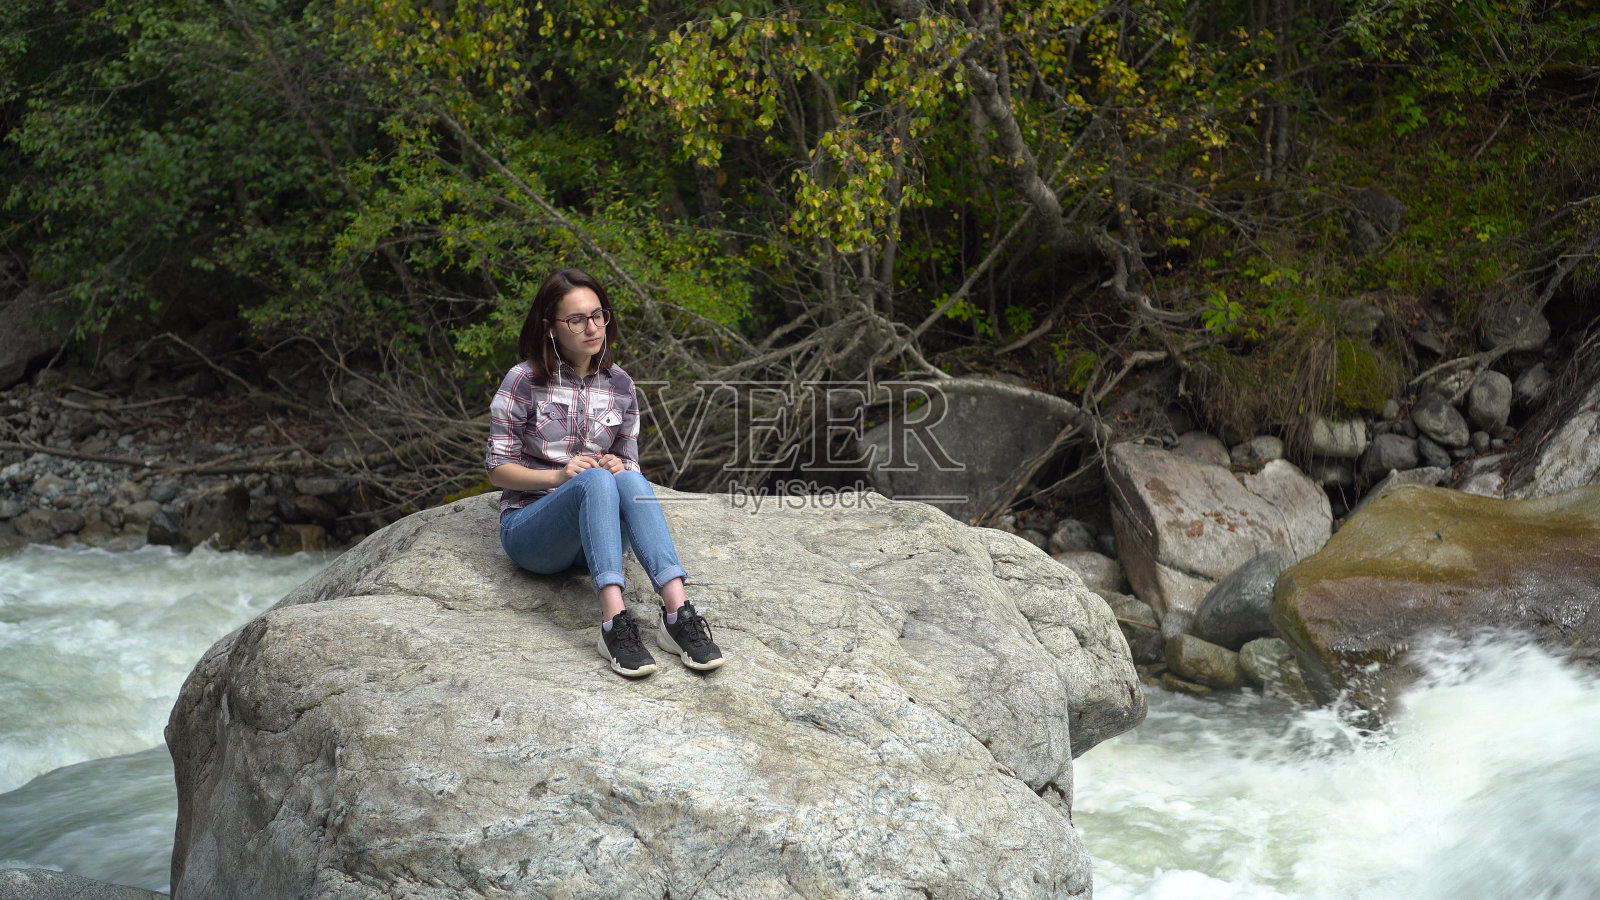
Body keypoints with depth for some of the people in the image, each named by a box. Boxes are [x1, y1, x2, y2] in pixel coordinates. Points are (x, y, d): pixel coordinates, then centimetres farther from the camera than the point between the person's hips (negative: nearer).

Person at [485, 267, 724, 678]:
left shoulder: (620, 385, 8)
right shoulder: (525, 381, -4)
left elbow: (630, 464, 15)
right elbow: (497, 468, -2)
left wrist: (620, 469, -10)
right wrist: (559, 475, -19)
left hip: (593, 530, 3)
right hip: (528, 528, -3)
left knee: (628, 479, -32)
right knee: (595, 480, -35)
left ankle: (677, 612, -47)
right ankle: (614, 620, -51)